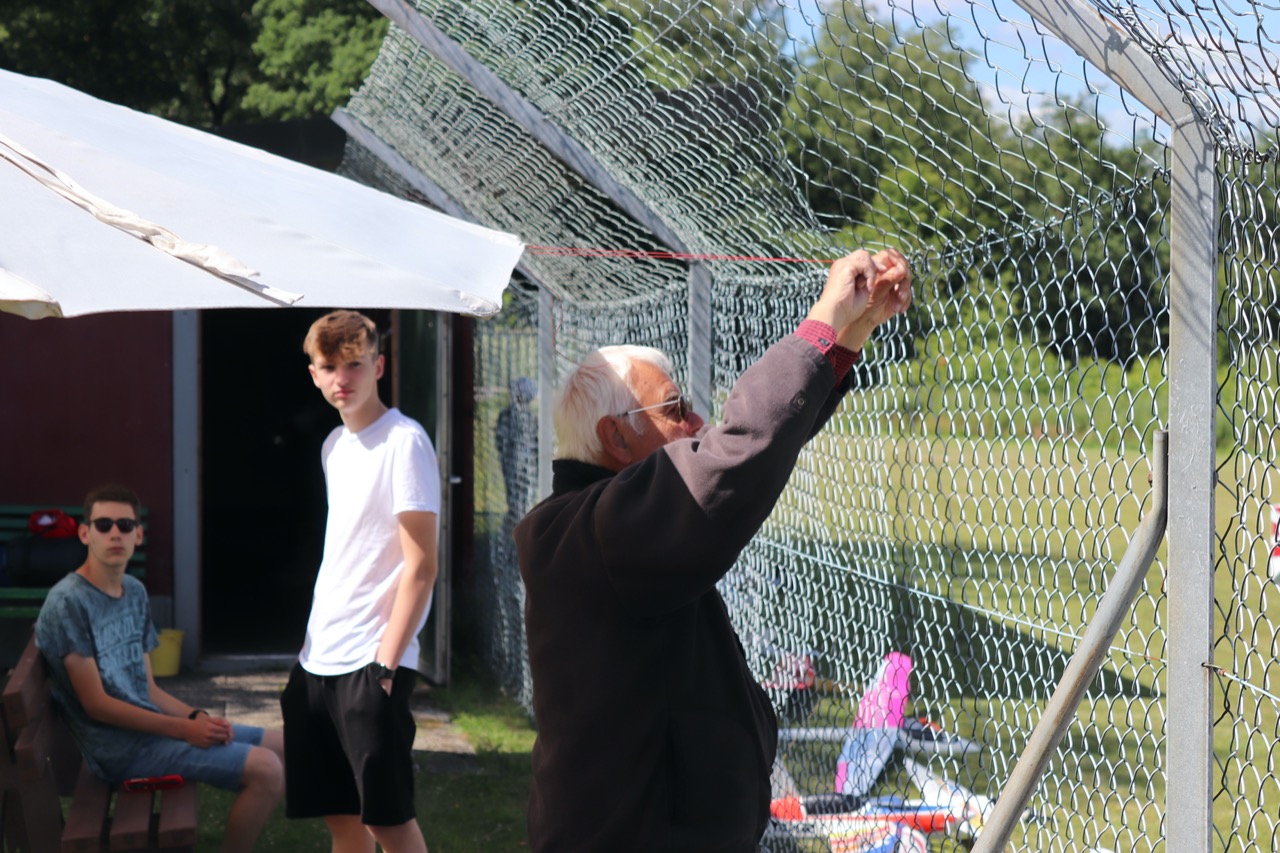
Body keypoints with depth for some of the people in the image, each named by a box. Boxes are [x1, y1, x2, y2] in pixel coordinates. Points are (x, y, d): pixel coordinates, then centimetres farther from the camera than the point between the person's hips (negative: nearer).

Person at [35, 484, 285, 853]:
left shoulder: (134, 592, 11)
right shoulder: (67, 603, -16)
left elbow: (147, 689, 13)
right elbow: (95, 704, -17)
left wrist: (196, 716, -6)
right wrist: (184, 729, -16)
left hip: (149, 723, 9)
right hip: (123, 748, -9)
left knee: (280, 746, 10)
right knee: (266, 770, -18)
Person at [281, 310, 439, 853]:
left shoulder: (403, 443, -11)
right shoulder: (335, 445, 14)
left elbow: (421, 567, -14)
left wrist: (385, 663, -18)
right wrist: (313, 647, 15)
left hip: (370, 664, -8)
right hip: (318, 661, 8)